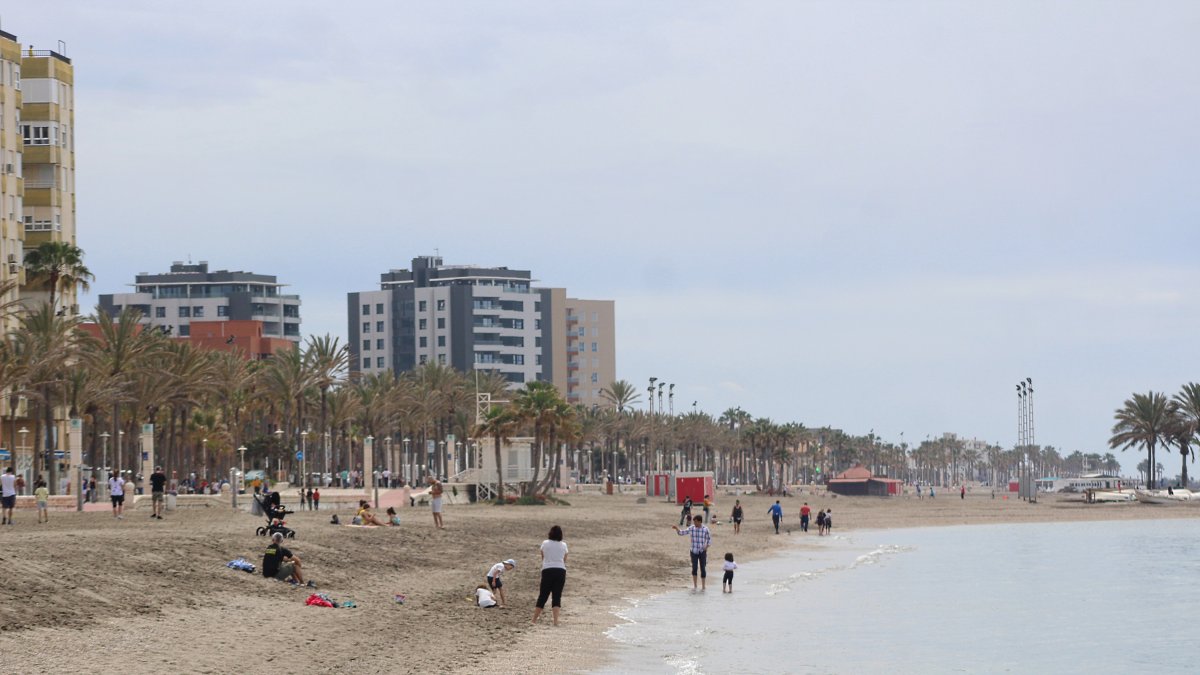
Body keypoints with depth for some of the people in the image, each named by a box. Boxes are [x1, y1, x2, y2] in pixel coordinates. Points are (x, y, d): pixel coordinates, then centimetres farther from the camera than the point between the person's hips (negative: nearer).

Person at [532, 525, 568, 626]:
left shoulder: (545, 543, 4)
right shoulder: (563, 545, 8)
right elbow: (564, 560, 15)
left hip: (547, 570, -1)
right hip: (561, 571, 1)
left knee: (543, 595, 7)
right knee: (557, 596, 1)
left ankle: (534, 620, 12)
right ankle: (556, 620, -11)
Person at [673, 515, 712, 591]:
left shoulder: (705, 529, -8)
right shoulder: (691, 528, -3)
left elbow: (709, 539, 5)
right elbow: (681, 533, 1)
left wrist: (706, 547, -9)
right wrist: (676, 528, -16)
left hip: (702, 552, -1)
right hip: (694, 552, 1)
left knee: (703, 568, 2)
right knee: (694, 568, -5)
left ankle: (703, 586, 13)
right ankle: (694, 585, 8)